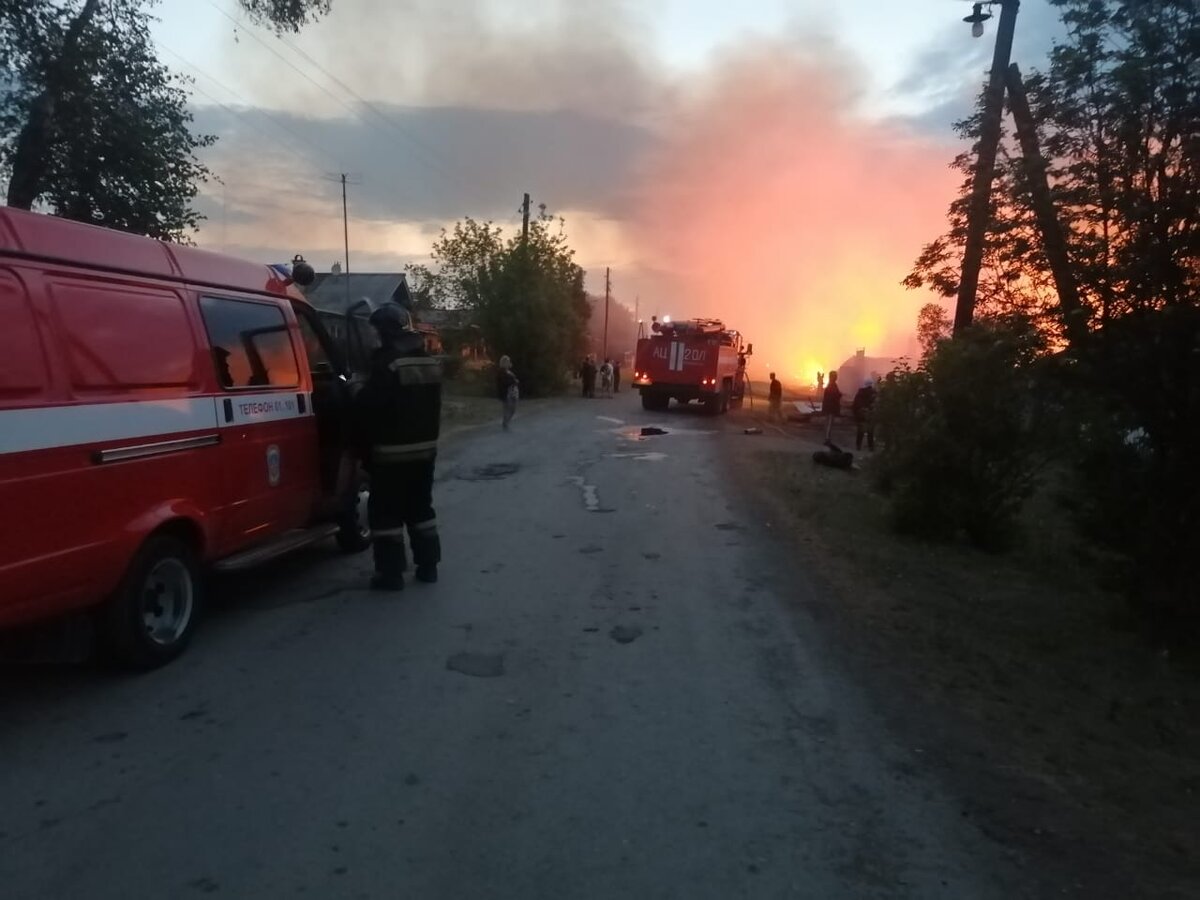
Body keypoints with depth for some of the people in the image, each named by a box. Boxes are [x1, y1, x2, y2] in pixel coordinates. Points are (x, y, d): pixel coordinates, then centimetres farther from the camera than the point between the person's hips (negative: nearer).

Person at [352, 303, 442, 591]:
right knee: (420, 507, 17)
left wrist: (365, 447, -4)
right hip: (425, 448, 8)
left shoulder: (388, 364, -18)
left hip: (392, 452, -8)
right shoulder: (431, 363, 10)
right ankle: (428, 565, 21)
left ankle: (390, 572, 5)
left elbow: (367, 409, -16)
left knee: (385, 512, 2)